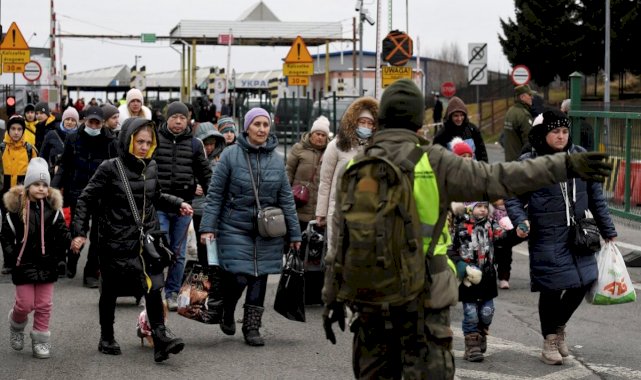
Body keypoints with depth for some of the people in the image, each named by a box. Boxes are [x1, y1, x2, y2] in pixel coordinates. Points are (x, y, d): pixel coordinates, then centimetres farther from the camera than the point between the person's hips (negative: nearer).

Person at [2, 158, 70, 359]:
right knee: (25, 304, 3)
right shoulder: (16, 208, -7)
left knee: (44, 305, 6)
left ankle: (41, 340, 18)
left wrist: (59, 255, -8)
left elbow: (62, 234, 2)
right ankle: (16, 326, 34)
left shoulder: (53, 208, -1)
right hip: (24, 265, -2)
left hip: (47, 265, 2)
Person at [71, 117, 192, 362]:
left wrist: (177, 204, 6)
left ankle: (160, 336, -13)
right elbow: (86, 200, -6)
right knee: (111, 291, 11)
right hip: (116, 241, -3)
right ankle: (106, 339, 27)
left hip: (148, 239, 3)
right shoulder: (110, 168, -10)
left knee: (153, 286, -13)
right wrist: (79, 232, -11)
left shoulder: (151, 167, 4)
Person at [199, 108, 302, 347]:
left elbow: (286, 199, 9)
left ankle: (252, 327, 18)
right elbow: (215, 194, -3)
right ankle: (226, 313, 21)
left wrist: (294, 234, 8)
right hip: (235, 228, -3)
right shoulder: (231, 155, -5)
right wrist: (208, 227, -10)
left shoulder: (276, 159, 6)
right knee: (238, 278, -8)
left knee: (259, 278, 5)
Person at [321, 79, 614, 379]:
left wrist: (331, 298, 12)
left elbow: (340, 241, 4)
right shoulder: (433, 162, -8)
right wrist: (566, 166, -13)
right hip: (422, 297, -3)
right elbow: (498, 179, -13)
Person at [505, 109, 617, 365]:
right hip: (547, 237, -4)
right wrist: (521, 221, -18)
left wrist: (607, 230, 14)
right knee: (552, 287, -1)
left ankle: (559, 325, 32)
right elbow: (514, 198, 0)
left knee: (584, 281, 3)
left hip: (578, 234, 4)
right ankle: (550, 341, 20)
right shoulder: (529, 163, -6)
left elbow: (595, 195, 12)